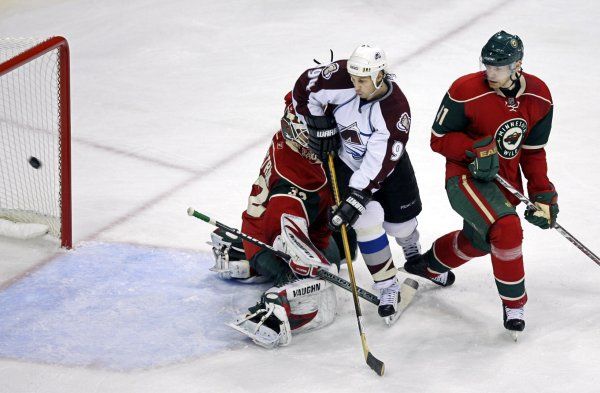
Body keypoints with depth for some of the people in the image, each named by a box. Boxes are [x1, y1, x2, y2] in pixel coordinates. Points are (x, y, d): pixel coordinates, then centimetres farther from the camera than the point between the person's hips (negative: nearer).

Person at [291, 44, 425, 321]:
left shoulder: (396, 110, -34)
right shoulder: (341, 78, -28)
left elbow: (380, 163, -35)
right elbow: (305, 86, -11)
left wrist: (356, 198, -38)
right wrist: (319, 126, -11)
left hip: (388, 163, -1)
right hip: (348, 161, 1)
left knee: (400, 223, 9)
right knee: (368, 220, -16)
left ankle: (413, 254, 49)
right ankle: (388, 287, -2)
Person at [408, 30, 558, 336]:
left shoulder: (539, 97, -6)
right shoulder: (466, 91, -22)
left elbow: (533, 150, 6)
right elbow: (439, 139, -11)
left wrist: (543, 194, 0)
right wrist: (476, 149, -26)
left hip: (505, 181, 6)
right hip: (465, 176, -6)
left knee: (479, 241, 22)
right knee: (506, 228, -28)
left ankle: (432, 264, 54)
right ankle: (513, 303, -11)